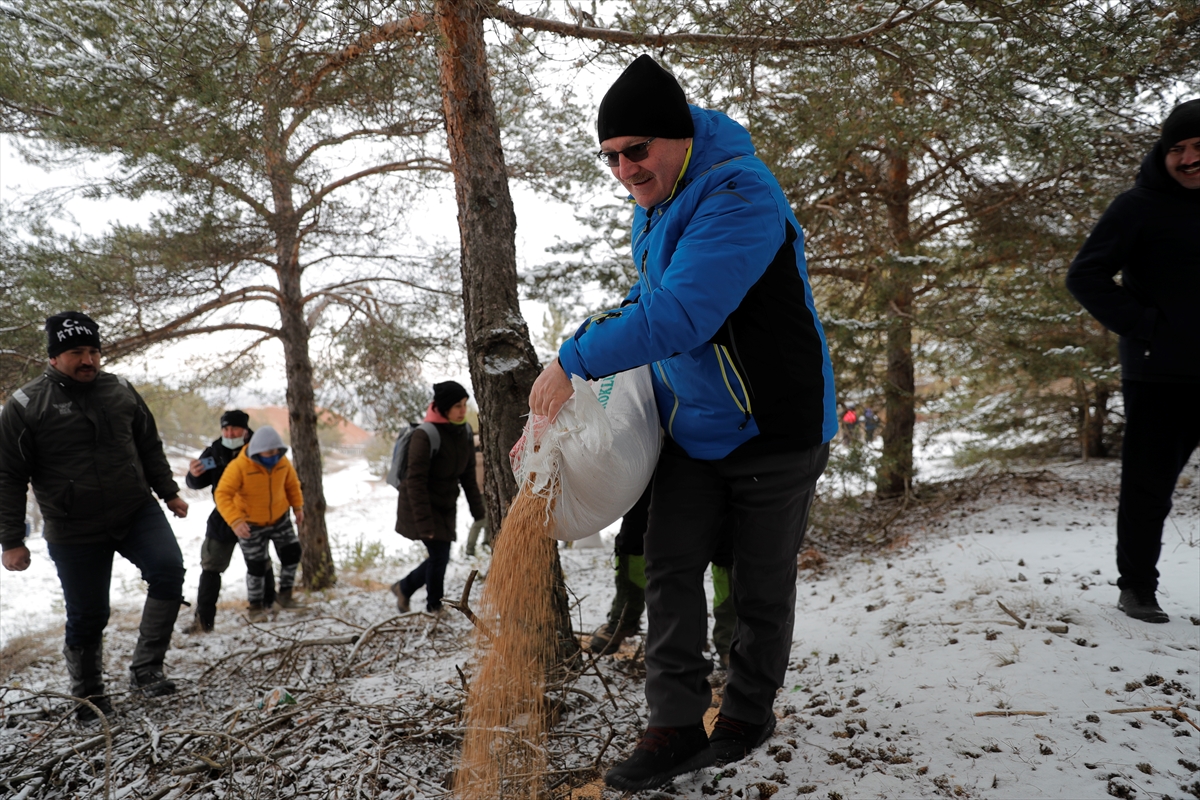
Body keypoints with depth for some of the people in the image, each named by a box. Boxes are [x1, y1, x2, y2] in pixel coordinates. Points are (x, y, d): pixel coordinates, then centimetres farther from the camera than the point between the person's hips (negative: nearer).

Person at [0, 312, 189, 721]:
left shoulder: (120, 390, 4)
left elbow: (150, 447, 15)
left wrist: (169, 492, 15)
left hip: (138, 511, 3)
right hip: (75, 532, -2)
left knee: (169, 571, -19)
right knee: (87, 617, 6)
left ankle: (145, 668, -5)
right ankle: (90, 697, 28)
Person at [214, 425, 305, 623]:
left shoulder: (283, 463, -12)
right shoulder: (239, 467, -27)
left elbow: (292, 484, 7)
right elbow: (222, 495, -29)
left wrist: (297, 506, -2)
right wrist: (235, 521, -40)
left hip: (280, 519, 4)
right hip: (251, 524, -4)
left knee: (293, 553, 4)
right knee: (256, 566, 1)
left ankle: (285, 595, 25)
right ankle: (255, 606, 22)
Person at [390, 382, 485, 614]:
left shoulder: (464, 433, -2)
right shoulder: (425, 436, -23)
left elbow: (468, 476, 5)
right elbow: (416, 482, -23)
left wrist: (478, 511, 0)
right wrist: (424, 523, -24)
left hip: (445, 507, 7)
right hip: (421, 506, -7)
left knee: (440, 556, 7)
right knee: (439, 554, -9)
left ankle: (404, 588, 32)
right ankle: (435, 607, 13)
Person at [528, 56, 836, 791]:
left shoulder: (741, 198, -25)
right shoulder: (656, 203, 5)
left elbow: (677, 315, -34)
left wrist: (575, 360, -28)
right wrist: (609, 329, 8)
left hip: (775, 430, -7)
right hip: (694, 427, 8)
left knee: (761, 584, 8)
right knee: (671, 568, 3)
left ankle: (749, 715, 30)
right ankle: (677, 725, 13)